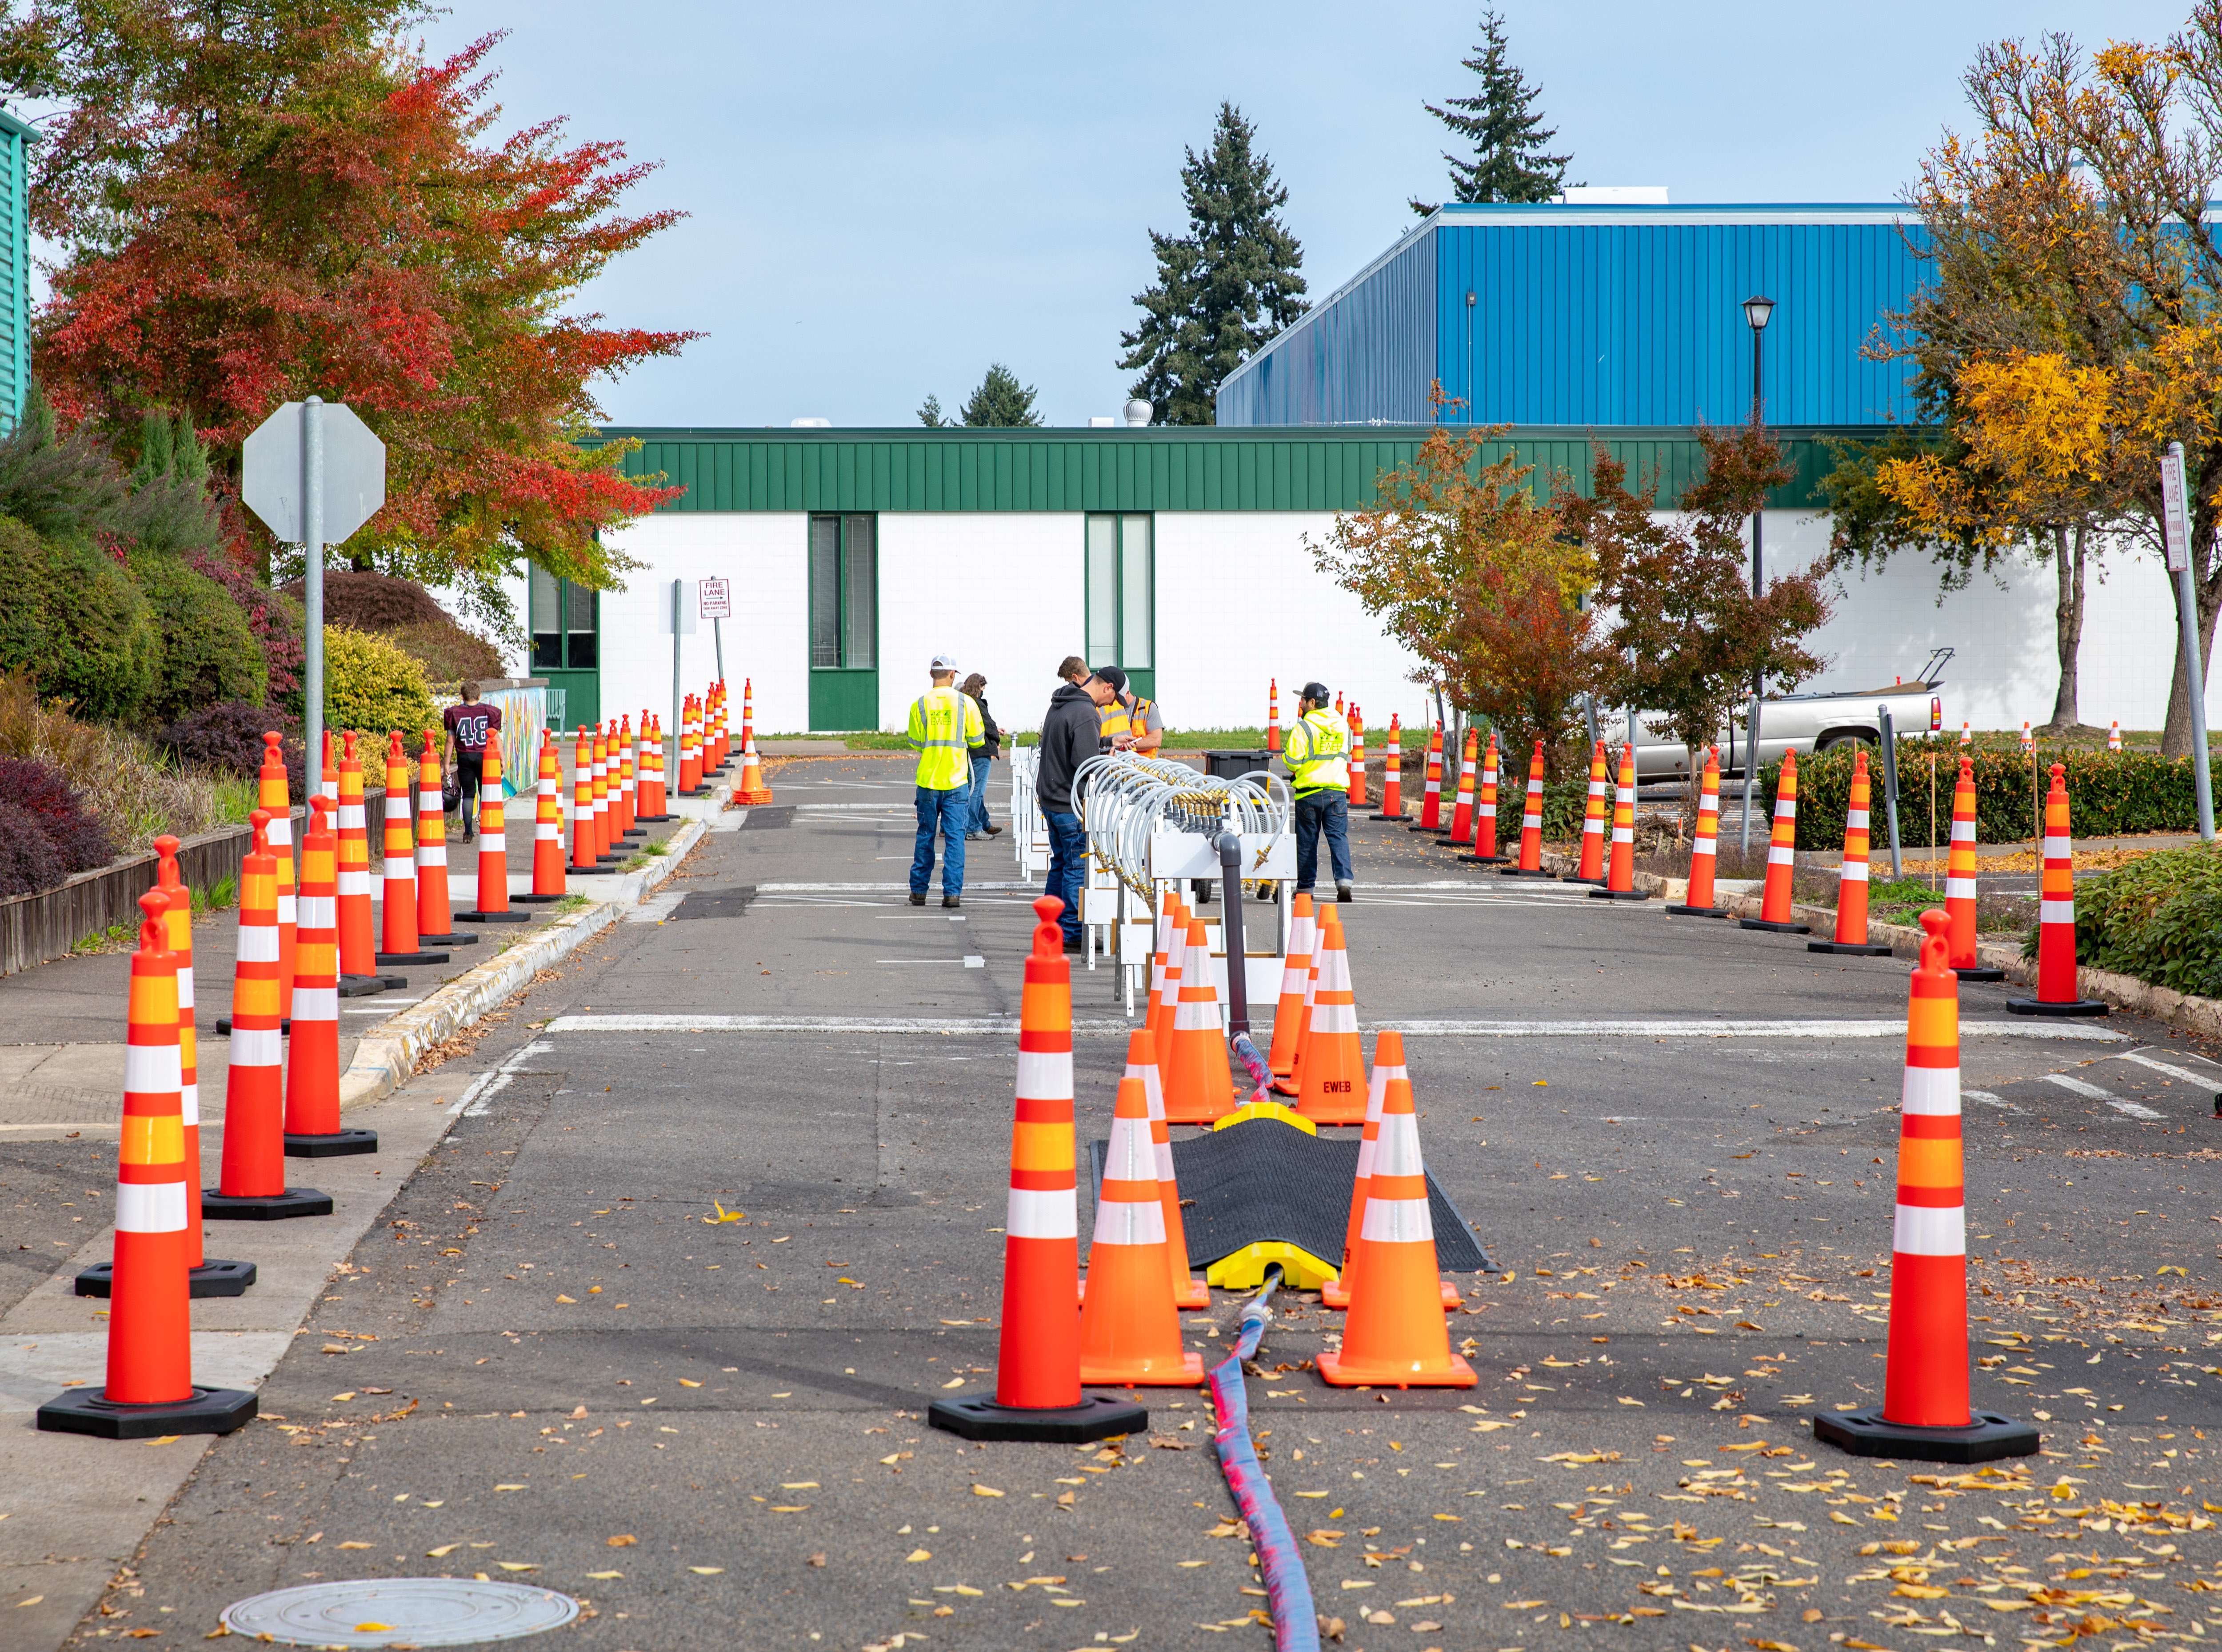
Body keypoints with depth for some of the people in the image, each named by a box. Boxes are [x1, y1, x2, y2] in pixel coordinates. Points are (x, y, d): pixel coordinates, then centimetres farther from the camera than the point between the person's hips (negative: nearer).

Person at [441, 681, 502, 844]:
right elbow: (496, 738, -1)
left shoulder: (455, 714, -1)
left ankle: (468, 832, 2)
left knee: (468, 795, 6)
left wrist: (447, 762, 6)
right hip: (485, 757, 0)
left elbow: (451, 741, 0)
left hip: (465, 757, 0)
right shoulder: (489, 712, -1)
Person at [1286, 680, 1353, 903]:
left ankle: (1305, 887, 13)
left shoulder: (1303, 728, -11)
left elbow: (1293, 761, -14)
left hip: (1309, 792, -4)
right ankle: (1343, 879, -16)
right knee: (1339, 837, 1)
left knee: (1307, 841, 6)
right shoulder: (1343, 725, 8)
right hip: (1338, 790, 4)